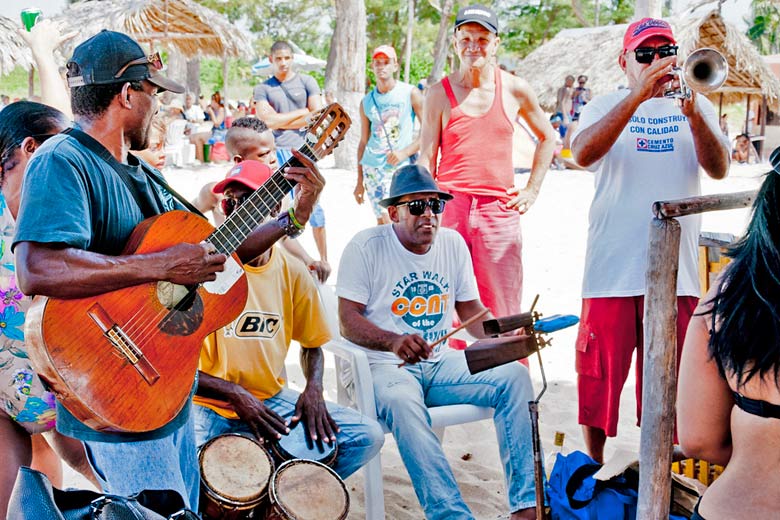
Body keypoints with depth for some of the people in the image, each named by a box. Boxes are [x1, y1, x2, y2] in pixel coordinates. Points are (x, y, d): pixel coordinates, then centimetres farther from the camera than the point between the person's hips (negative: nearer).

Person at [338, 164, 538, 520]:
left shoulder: (452, 243, 9)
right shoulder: (366, 247, -6)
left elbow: (470, 309, 14)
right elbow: (348, 319, -10)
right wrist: (394, 342, -29)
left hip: (442, 361, 5)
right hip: (386, 366, -5)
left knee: (514, 375, -19)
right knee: (402, 402, -39)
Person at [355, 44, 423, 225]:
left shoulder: (410, 93, 1)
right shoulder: (367, 102, 11)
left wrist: (405, 152, -13)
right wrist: (359, 181, 14)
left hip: (403, 168, -3)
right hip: (373, 168, 3)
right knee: (381, 220, -1)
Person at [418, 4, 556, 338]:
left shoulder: (515, 89, 7)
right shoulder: (439, 94, 4)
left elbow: (547, 138, 20)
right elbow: (426, 159, 3)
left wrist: (532, 190, 12)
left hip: (500, 210, 1)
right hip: (449, 208, 0)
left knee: (504, 313, 2)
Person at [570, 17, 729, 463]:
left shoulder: (696, 107, 11)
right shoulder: (605, 107, 7)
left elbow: (719, 168, -5)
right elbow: (583, 154, -15)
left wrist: (692, 113, -21)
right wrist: (639, 95, -23)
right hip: (612, 268, -1)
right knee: (600, 375, 6)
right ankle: (594, 466, 23)